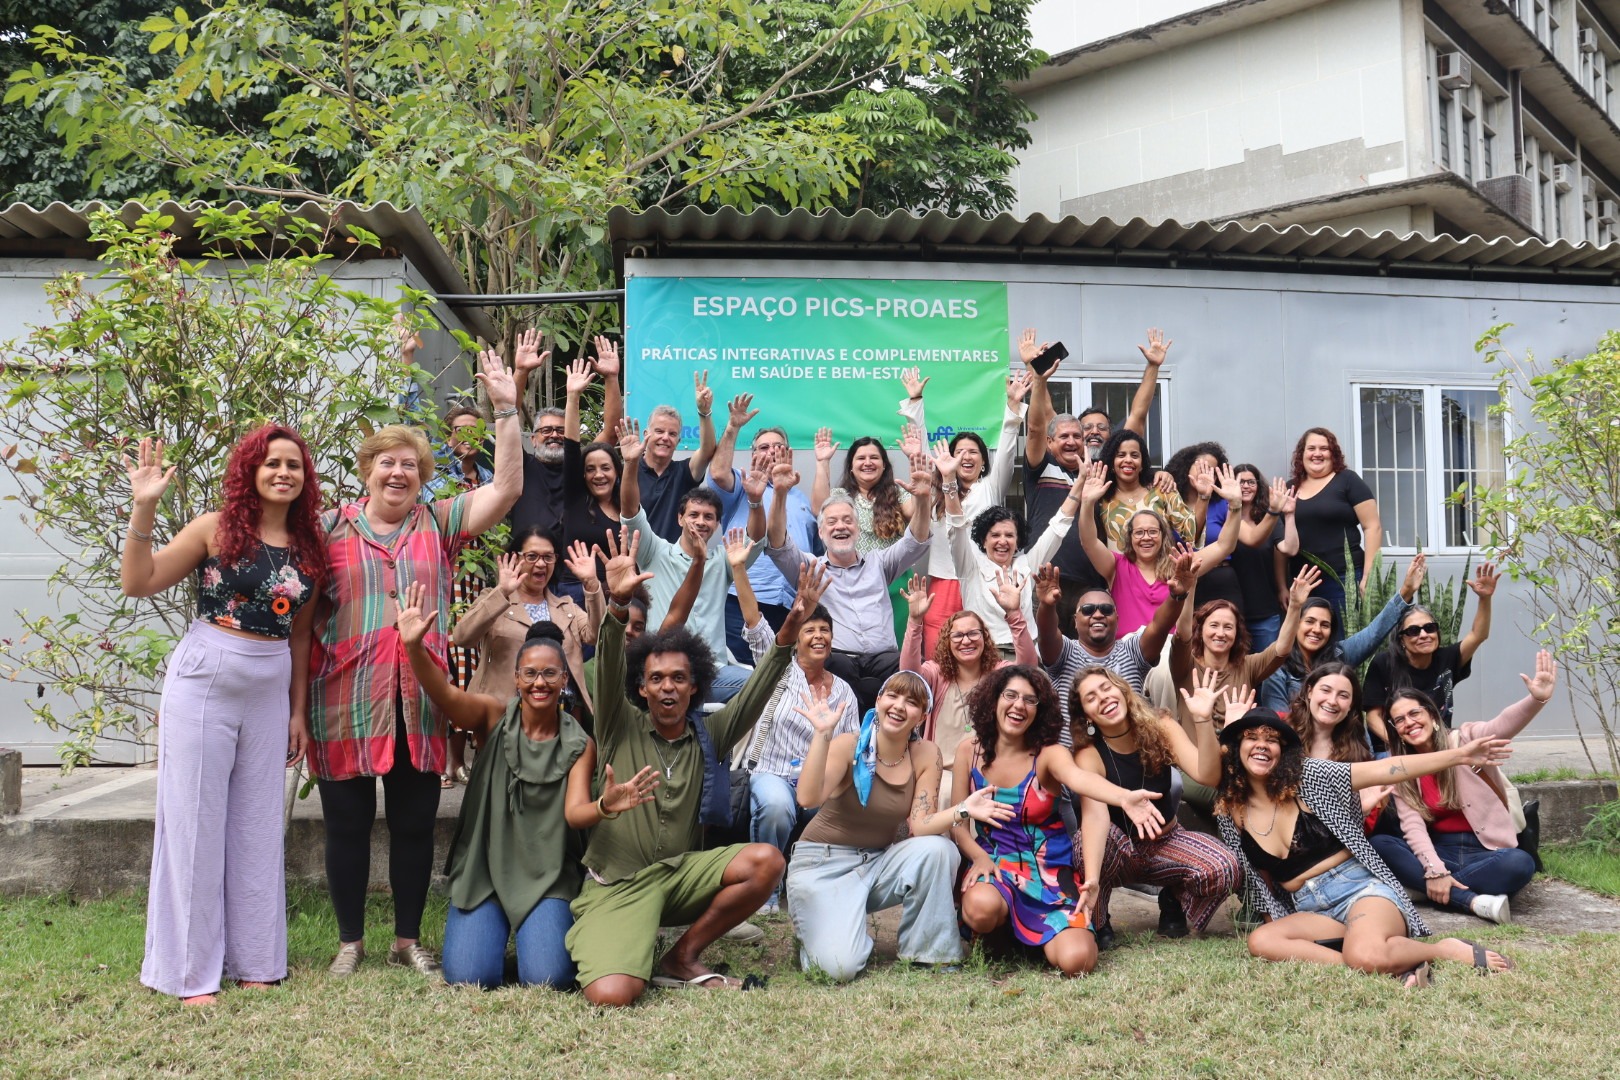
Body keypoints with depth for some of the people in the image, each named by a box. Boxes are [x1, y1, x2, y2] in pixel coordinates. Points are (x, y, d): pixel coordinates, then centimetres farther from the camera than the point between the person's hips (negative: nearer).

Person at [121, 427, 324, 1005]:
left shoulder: (308, 549, 6)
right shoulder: (217, 529, -4)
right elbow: (138, 582, -7)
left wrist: (299, 711, 11)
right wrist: (143, 508, -16)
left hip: (270, 695, 4)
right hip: (202, 684, -4)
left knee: (258, 827, 10)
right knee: (195, 824, 2)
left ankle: (254, 961, 22)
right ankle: (191, 972, 12)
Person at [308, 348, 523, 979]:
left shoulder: (439, 524, 7)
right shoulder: (330, 528, 4)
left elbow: (507, 487, -1)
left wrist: (505, 409, -6)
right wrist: (296, 705, -4)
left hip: (418, 706, 1)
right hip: (346, 705, -1)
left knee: (415, 825, 10)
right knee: (347, 825, 9)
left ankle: (408, 940, 25)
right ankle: (350, 942, 25)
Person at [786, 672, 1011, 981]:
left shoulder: (926, 755, -5)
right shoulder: (849, 745, -16)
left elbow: (921, 826, -10)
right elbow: (808, 799, -32)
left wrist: (963, 810, -27)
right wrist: (822, 735, -39)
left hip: (878, 862, 4)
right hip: (823, 862, -4)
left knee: (938, 849, -26)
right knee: (842, 967, -24)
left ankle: (928, 951, -8)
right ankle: (816, 930, 12)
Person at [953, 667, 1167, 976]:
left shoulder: (1048, 754, -11)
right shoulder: (971, 751, -3)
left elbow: (1079, 777, -35)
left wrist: (1124, 797, -57)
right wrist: (978, 856, -20)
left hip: (1048, 872, 0)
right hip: (993, 863, 1)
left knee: (1075, 959, -23)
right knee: (981, 907, -37)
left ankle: (1032, 935, 14)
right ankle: (998, 935, 3)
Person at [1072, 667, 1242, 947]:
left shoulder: (1160, 728, -13)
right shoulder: (1089, 755, -21)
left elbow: (1207, 776, -26)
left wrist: (1203, 720, -40)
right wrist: (1091, 878, -53)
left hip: (1165, 842, 2)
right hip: (1115, 851, -2)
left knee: (1223, 868, -28)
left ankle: (1175, 899, 7)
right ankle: (1095, 924, -10)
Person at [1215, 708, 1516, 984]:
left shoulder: (1307, 777, -4)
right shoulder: (1229, 811, 5)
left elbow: (1384, 769, -9)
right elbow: (1257, 877, 18)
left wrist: (1459, 755, -14)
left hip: (1361, 889, -4)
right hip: (1311, 911, 4)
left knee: (1366, 955, -37)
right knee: (1260, 942, -29)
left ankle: (1448, 949, -5)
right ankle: (1396, 965, -25)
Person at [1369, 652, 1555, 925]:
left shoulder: (1465, 740, -2)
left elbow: (1503, 725, -23)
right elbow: (1412, 824, -8)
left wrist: (1536, 700, -46)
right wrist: (1434, 869, -26)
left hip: (1485, 850, -2)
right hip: (1437, 851, 2)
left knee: (1520, 863, -35)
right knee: (1378, 845, -26)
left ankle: (1436, 890, -23)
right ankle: (1474, 901, -35)